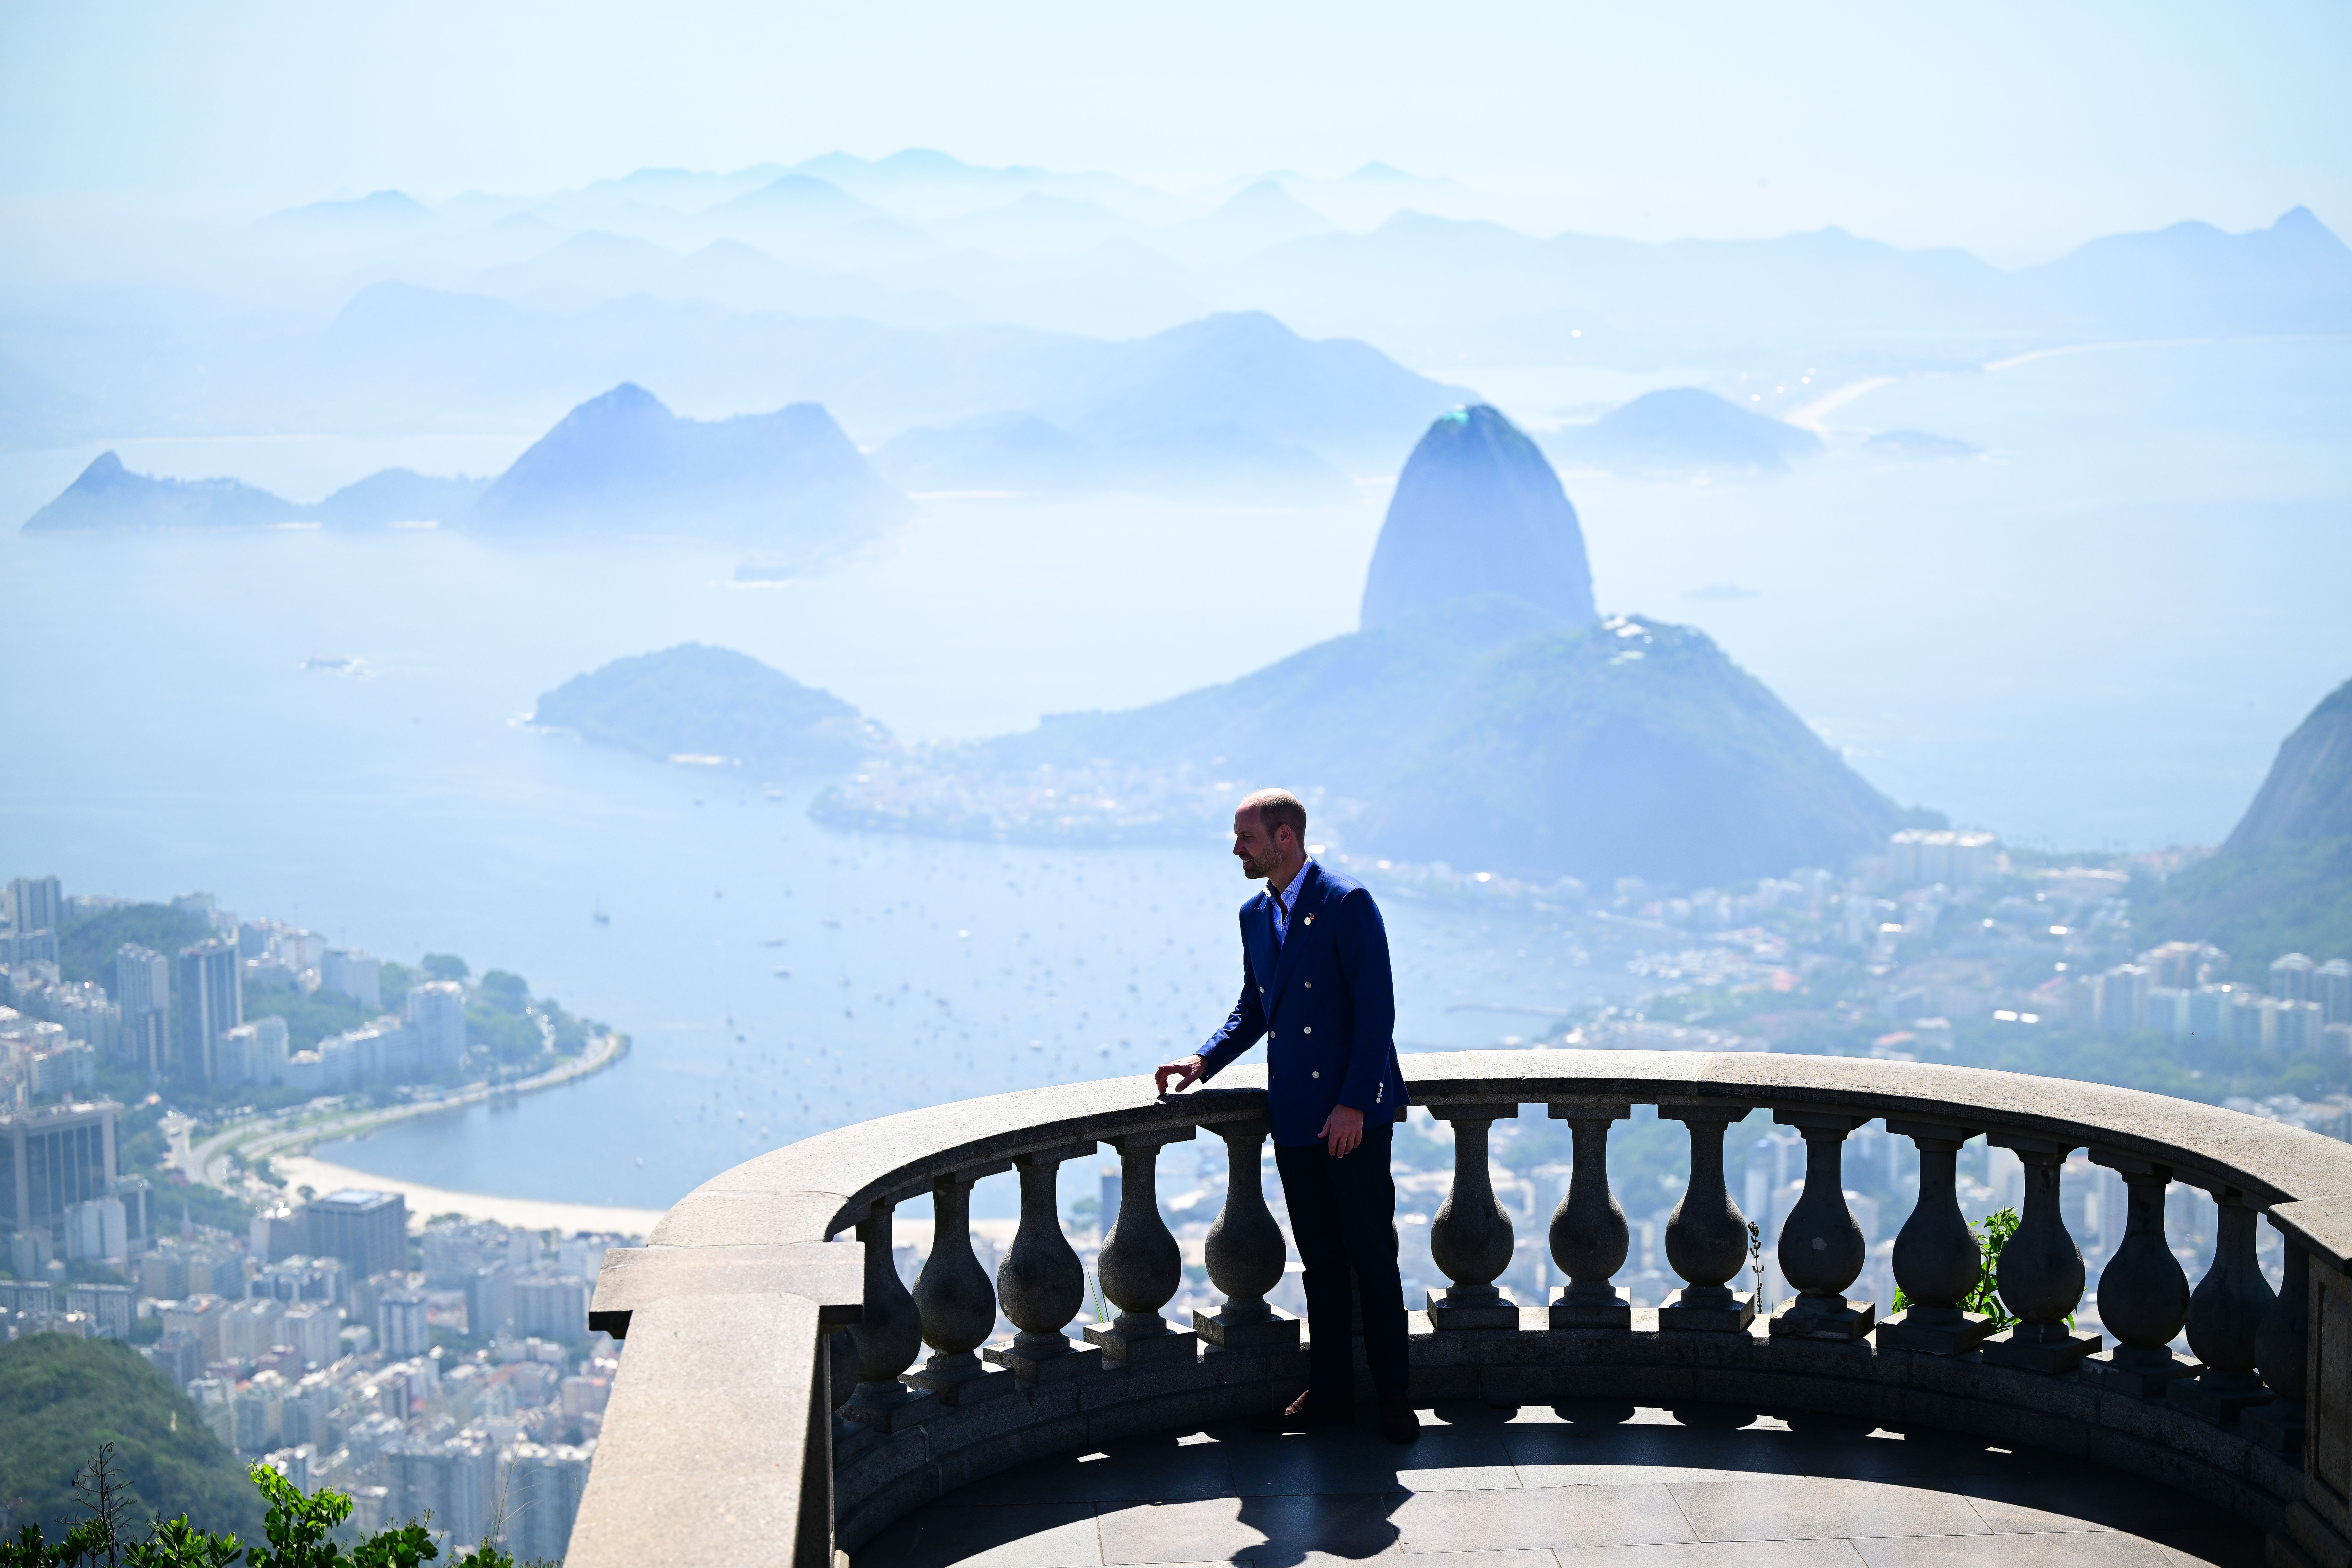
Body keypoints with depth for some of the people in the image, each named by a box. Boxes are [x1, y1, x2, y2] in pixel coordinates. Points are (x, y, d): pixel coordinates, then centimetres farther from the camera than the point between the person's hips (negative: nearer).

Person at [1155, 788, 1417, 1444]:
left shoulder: (1348, 904, -12)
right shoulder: (1255, 915, 12)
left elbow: (1376, 1012, -14)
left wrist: (1354, 1103, -18)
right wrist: (1204, 1059, 6)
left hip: (1354, 1115, -7)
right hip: (1294, 1118, 7)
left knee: (1372, 1256, -1)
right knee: (1320, 1260, 12)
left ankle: (1393, 1395, 9)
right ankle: (1329, 1392, 19)